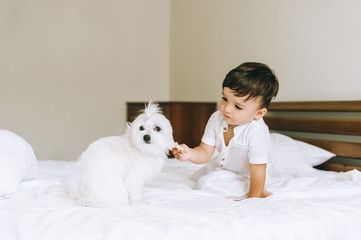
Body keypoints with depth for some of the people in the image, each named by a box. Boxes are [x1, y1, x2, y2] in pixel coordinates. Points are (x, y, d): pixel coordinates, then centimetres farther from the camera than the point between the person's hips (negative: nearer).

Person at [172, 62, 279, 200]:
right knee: (197, 177, 30)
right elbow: (205, 152, -13)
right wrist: (190, 154, -35)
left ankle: (261, 191, -12)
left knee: (206, 184, -26)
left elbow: (257, 171, -29)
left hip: (243, 177, -8)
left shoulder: (257, 133, -35)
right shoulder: (216, 119, -16)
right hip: (219, 167, 8)